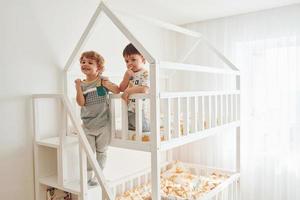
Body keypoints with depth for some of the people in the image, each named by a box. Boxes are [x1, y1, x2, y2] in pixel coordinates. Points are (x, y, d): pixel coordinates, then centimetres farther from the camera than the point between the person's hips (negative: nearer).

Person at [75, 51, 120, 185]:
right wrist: (78, 86, -16)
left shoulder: (102, 80, -3)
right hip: (87, 125, 1)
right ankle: (89, 177, 24)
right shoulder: (82, 84, 1)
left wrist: (107, 84, -24)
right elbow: (81, 103, -9)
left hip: (103, 124, -1)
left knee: (101, 151, 12)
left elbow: (117, 91, -9)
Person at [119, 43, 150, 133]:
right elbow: (121, 89, 8)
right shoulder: (129, 74, 12)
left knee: (143, 129, -2)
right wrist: (126, 77, -7)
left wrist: (128, 91, -18)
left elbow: (144, 89, -25)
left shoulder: (145, 74, -11)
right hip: (127, 110, 8)